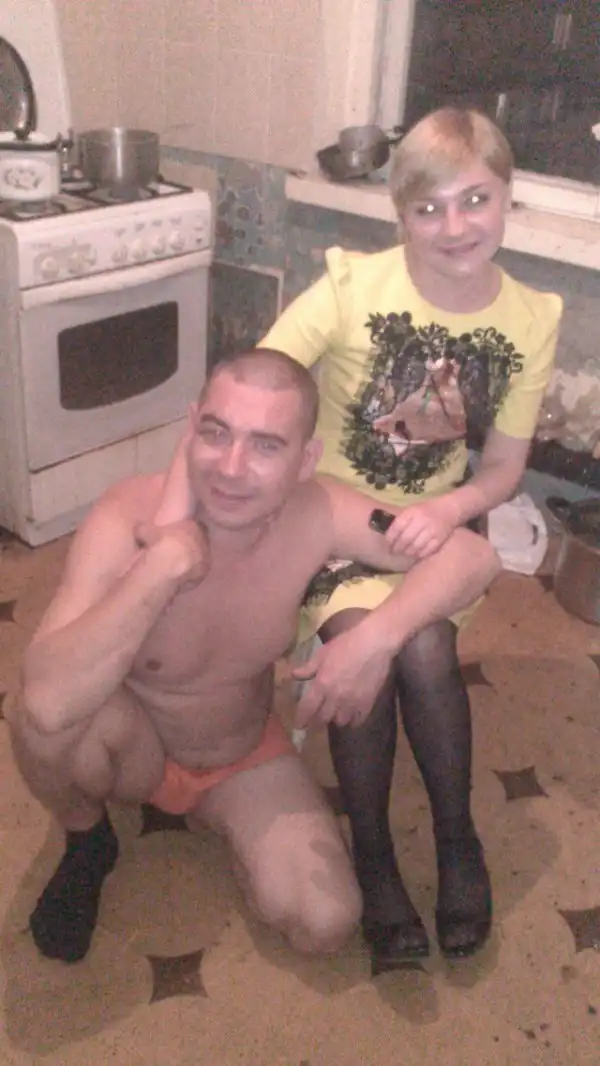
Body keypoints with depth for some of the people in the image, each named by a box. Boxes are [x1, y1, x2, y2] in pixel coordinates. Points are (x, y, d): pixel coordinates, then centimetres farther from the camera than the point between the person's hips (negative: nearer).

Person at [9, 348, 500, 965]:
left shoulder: (315, 516, -24)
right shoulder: (124, 521, -33)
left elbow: (473, 555, -19)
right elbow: (47, 700, -45)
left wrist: (378, 636, -35)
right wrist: (164, 562, -46)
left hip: (245, 758, 3)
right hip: (129, 751, -2)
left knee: (324, 923, -15)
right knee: (51, 716, -37)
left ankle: (215, 814, 16)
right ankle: (85, 841, 0)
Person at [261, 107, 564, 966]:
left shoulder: (532, 319, -6)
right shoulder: (353, 286, -16)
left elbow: (502, 469, 0)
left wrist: (450, 509, -21)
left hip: (433, 521, 2)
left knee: (425, 650, -26)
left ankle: (457, 838, 3)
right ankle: (373, 856, -3)